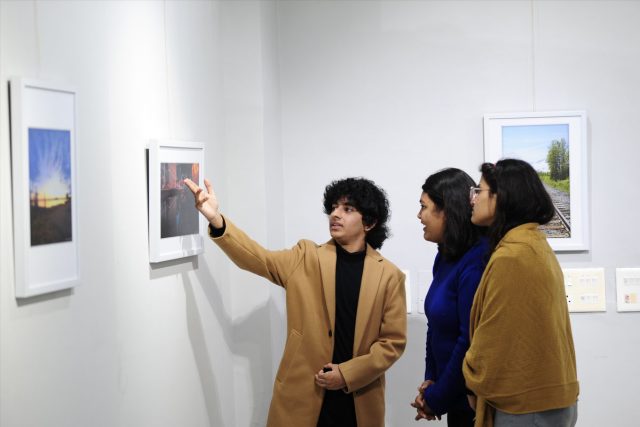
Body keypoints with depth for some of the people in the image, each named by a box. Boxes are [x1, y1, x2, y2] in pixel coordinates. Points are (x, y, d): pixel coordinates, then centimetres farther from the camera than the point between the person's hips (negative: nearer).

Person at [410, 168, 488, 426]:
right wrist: (430, 380, 2)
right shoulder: (446, 257, 7)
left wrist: (437, 399, -13)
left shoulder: (476, 263, -21)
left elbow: (471, 341, -22)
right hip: (458, 397, 8)